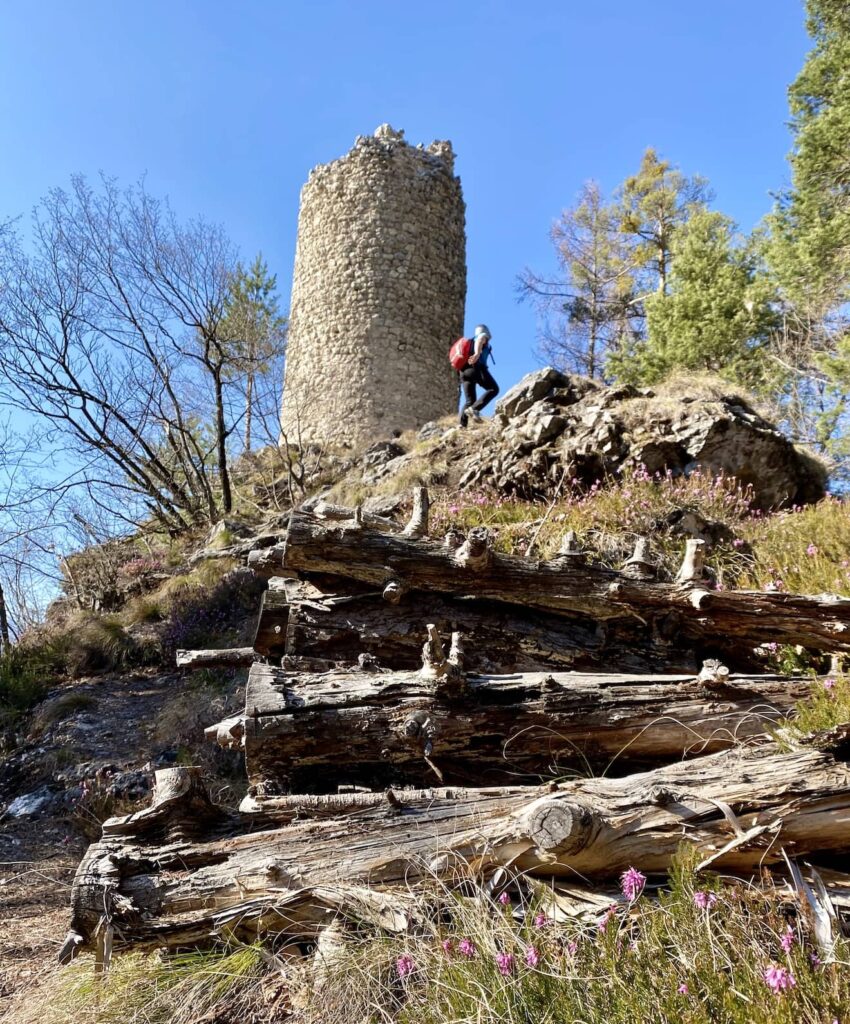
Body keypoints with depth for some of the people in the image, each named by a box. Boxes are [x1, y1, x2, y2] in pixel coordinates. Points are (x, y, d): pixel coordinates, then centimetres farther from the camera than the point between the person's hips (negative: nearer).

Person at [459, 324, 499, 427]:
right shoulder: (483, 336, 13)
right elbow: (479, 341, -11)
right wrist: (477, 353, -30)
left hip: (464, 371, 7)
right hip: (476, 368, -7)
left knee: (469, 401, 3)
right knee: (493, 389, -8)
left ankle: (462, 425, -16)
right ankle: (474, 409, -27)